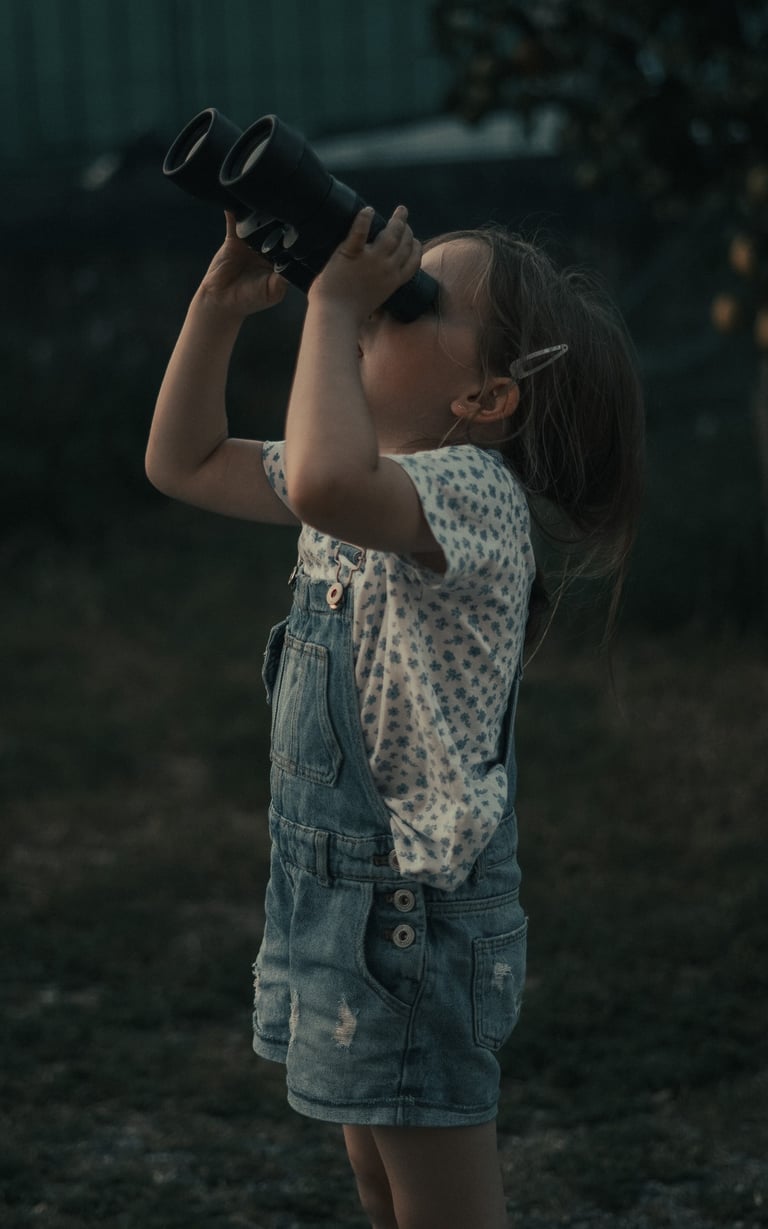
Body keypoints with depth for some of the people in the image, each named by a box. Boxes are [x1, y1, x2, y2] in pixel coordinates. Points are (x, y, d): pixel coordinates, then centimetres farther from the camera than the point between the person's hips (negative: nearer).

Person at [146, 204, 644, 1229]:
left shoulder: (474, 489, -22)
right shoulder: (381, 481, 8)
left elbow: (323, 485, -43)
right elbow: (186, 463, 17)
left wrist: (334, 306, -30)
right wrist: (221, 305, 4)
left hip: (417, 907, -10)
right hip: (332, 881, 10)